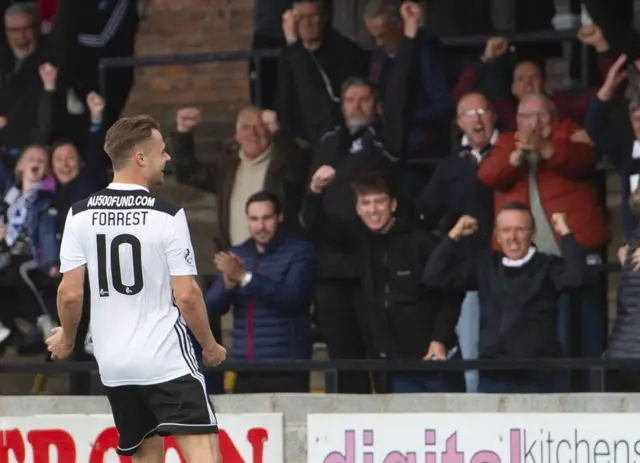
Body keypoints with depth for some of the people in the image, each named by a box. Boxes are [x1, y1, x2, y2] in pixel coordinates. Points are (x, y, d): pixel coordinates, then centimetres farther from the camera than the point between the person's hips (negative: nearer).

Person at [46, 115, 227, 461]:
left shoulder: (80, 214, 1)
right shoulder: (167, 215, -10)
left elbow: (70, 293, 0)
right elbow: (186, 295, -11)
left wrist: (66, 338, 19)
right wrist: (210, 345, 5)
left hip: (113, 364, 5)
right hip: (167, 360, -5)